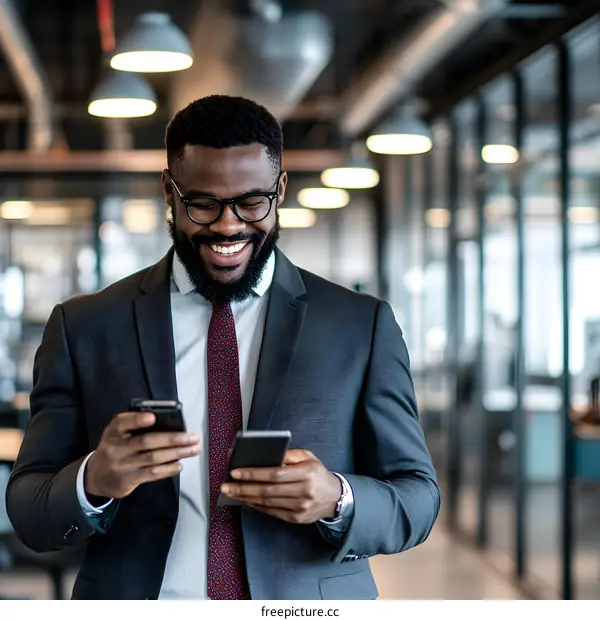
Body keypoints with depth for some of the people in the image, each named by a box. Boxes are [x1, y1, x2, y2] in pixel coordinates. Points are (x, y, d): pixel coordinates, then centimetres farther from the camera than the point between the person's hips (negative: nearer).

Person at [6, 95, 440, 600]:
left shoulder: (363, 326, 3)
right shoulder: (83, 329, 3)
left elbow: (417, 498, 4)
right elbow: (29, 512, 2)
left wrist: (337, 500, -16)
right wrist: (94, 482, -18)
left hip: (308, 603, -1)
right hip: (139, 600, 1)